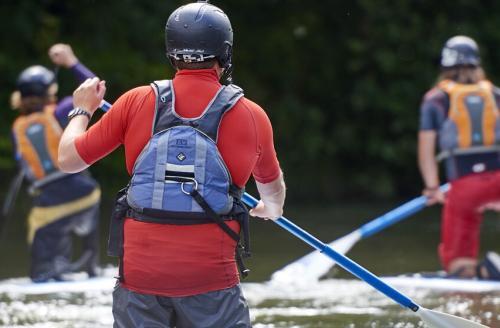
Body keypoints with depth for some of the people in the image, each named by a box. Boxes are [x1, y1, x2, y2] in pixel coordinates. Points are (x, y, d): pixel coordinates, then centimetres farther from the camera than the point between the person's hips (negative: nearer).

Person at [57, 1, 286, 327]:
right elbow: (272, 186, 24)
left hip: (139, 276, 1)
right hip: (212, 282, -1)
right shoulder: (252, 116, 3)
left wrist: (83, 109, 30)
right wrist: (272, 208, 48)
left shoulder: (136, 102, 1)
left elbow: (69, 159, 9)